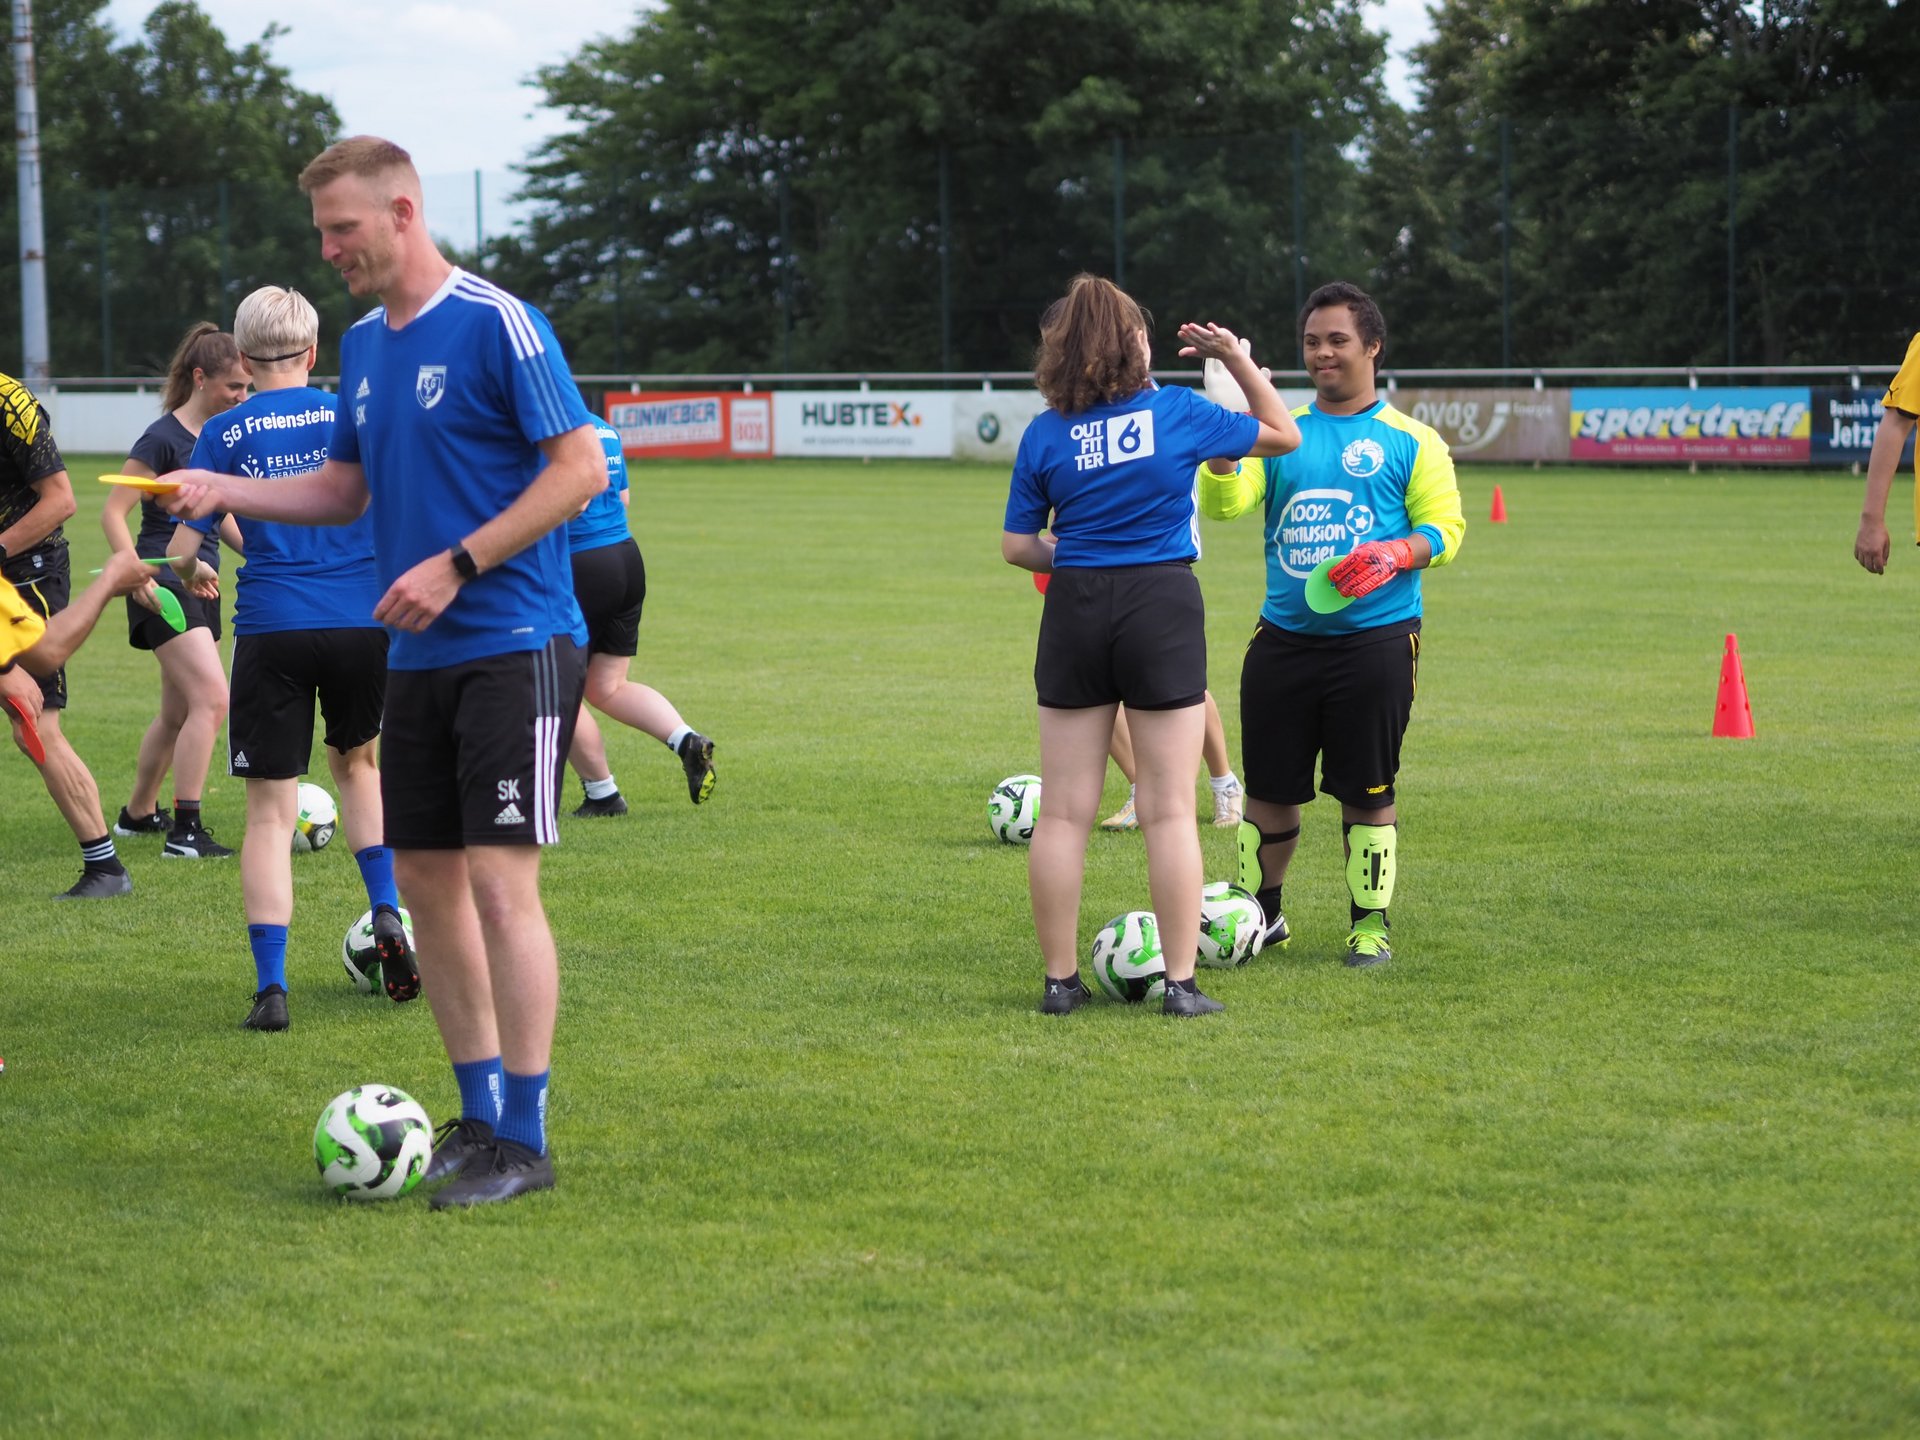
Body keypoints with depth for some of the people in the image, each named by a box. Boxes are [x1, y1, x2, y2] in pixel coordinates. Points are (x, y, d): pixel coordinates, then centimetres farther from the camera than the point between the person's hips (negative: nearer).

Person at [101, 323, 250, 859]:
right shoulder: (163, 438, -15)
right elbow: (113, 512, -14)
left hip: (199, 585, 9)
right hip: (163, 587, -9)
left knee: (178, 713, 16)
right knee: (212, 698, -18)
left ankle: (138, 814, 32)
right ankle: (184, 831, -15)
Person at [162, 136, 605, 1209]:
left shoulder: (498, 323, -11)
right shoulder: (363, 344, 13)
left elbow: (581, 469, -13)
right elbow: (345, 488, 21)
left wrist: (455, 566, -18)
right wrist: (222, 490, 5)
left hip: (514, 647, -8)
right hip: (419, 658, 8)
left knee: (500, 880, -11)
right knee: (427, 883, 8)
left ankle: (525, 1140, -5)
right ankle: (482, 1114, 19)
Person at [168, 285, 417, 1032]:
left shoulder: (225, 433, 1)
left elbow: (184, 543, -1)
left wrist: (192, 574, 20)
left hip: (272, 629, -2)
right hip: (363, 621, 2)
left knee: (270, 810, 3)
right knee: (356, 762, 27)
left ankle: (270, 988, -4)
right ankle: (388, 916, 11)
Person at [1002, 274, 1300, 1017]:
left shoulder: (1044, 433, 0)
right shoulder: (1178, 412, -3)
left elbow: (1017, 545, 4)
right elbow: (1283, 435, 11)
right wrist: (1237, 358, 17)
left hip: (1075, 614, 2)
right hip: (1163, 609, -2)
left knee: (1063, 810, 7)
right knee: (1170, 809, 3)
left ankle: (1060, 980, 11)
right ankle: (1180, 982, 2)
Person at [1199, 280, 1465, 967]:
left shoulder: (1410, 440, 3)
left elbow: (1444, 528, 0)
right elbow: (1224, 502, -3)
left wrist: (1395, 556, -19)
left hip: (1375, 643, -3)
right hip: (1284, 638, 3)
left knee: (1368, 792, 2)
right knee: (1269, 788, 7)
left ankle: (1369, 924, 13)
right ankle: (1259, 912, 23)